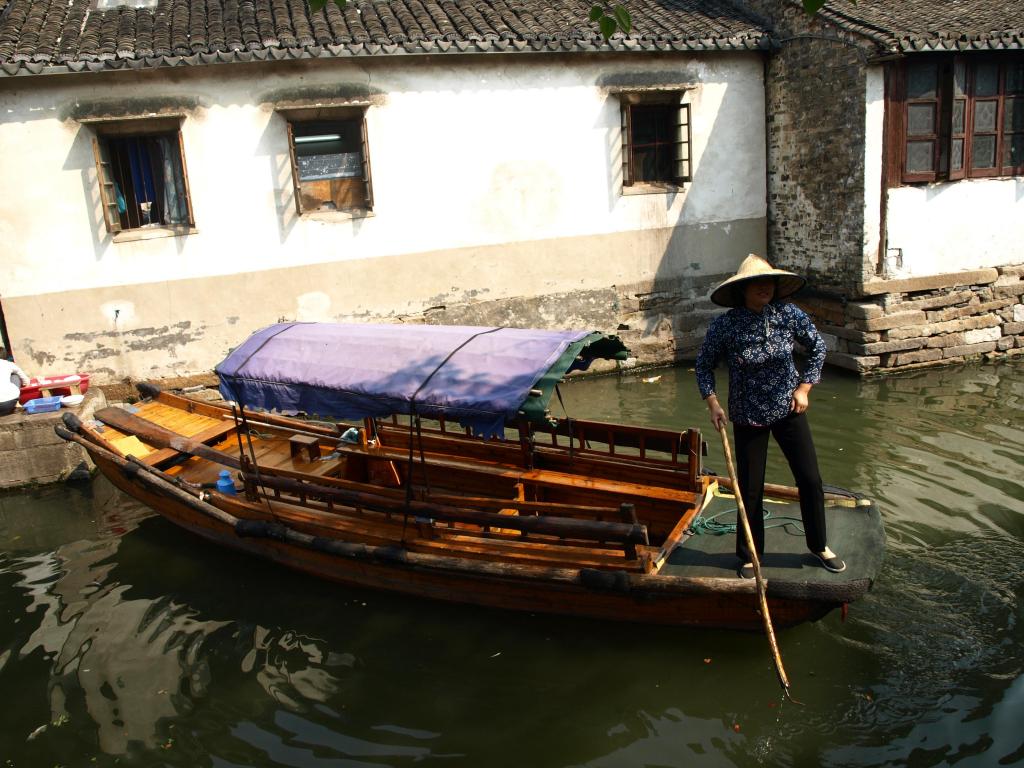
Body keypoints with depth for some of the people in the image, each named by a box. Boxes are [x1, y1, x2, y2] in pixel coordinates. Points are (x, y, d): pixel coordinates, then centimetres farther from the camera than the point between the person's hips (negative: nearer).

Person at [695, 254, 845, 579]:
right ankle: (749, 556, 26)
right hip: (748, 417, -2)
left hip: (788, 409, 2)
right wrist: (712, 402, -13)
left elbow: (817, 347, 6)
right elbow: (704, 365, -2)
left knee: (810, 480, 6)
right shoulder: (724, 326, -16)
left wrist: (804, 387, 0)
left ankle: (819, 545, 30)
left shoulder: (789, 314, -11)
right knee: (750, 490, 5)